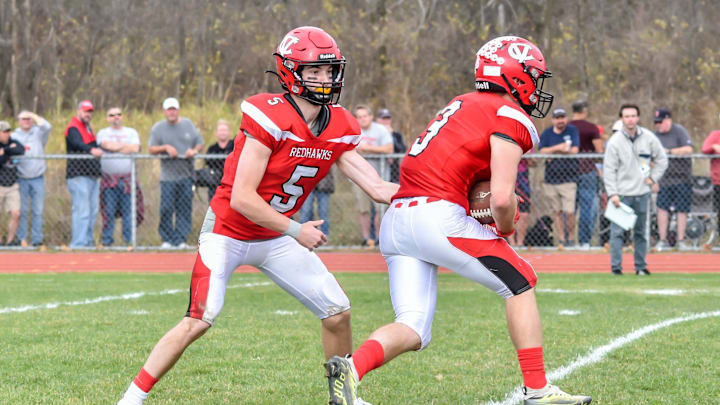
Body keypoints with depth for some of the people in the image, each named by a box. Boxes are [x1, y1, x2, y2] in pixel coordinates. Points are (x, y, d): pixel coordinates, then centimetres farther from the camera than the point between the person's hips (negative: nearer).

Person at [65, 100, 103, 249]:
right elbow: (78, 144, -30)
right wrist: (91, 150, -47)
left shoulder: (88, 128, 21)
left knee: (93, 210, 11)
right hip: (79, 176, -10)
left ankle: (88, 241, 17)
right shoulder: (73, 128, -9)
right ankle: (78, 243, -14)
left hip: (93, 175, 10)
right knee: (82, 211, -14)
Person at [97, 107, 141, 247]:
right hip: (109, 177, -1)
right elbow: (107, 145, -9)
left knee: (129, 211, -2)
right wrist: (125, 146, -1)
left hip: (128, 178, 1)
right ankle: (107, 240, 0)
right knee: (108, 211, -4)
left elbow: (135, 148, -2)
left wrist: (115, 147, -2)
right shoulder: (103, 133, 12)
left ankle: (130, 240, 1)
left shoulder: (131, 132, 16)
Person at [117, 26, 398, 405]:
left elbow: (377, 188, -5)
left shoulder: (340, 128, -4)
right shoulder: (270, 118, -25)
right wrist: (295, 230, -22)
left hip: (275, 238, 7)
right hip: (228, 232, -7)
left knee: (338, 313, 2)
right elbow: (241, 198, -26)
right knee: (199, 321, -18)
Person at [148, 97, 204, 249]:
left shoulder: (188, 124, 13)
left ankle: (181, 240, 3)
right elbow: (152, 149, 1)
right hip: (168, 175, -2)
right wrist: (165, 147, -17)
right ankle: (167, 240, 1)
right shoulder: (158, 128, 7)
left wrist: (194, 151, -7)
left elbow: (200, 144, 15)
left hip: (186, 175, 2)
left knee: (184, 208, -1)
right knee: (166, 208, -7)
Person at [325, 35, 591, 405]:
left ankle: (351, 367, -22)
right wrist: (505, 228, 9)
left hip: (395, 220, 8)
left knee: (412, 332, 5)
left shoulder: (463, 105, 25)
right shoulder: (510, 118, -2)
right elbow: (502, 198, -12)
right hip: (439, 217, -8)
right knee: (520, 284, 10)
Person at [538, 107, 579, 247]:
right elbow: (542, 151, -3)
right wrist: (558, 147, -15)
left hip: (568, 179, -2)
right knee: (558, 211, 4)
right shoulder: (547, 133, 10)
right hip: (551, 178, 2)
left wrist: (553, 153, -6)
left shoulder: (572, 131, 5)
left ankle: (571, 239, 5)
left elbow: (574, 150, -7)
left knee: (569, 212, -9)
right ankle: (561, 240, 10)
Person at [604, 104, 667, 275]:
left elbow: (662, 159, 15)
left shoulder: (649, 138, 2)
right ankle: (616, 266, -2)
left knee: (641, 232, 9)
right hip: (621, 193, -3)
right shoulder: (615, 141, -6)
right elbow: (609, 169, -6)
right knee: (617, 230, -6)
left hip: (642, 192, 3)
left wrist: (653, 178, 4)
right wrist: (612, 194, -13)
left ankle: (641, 266, 16)